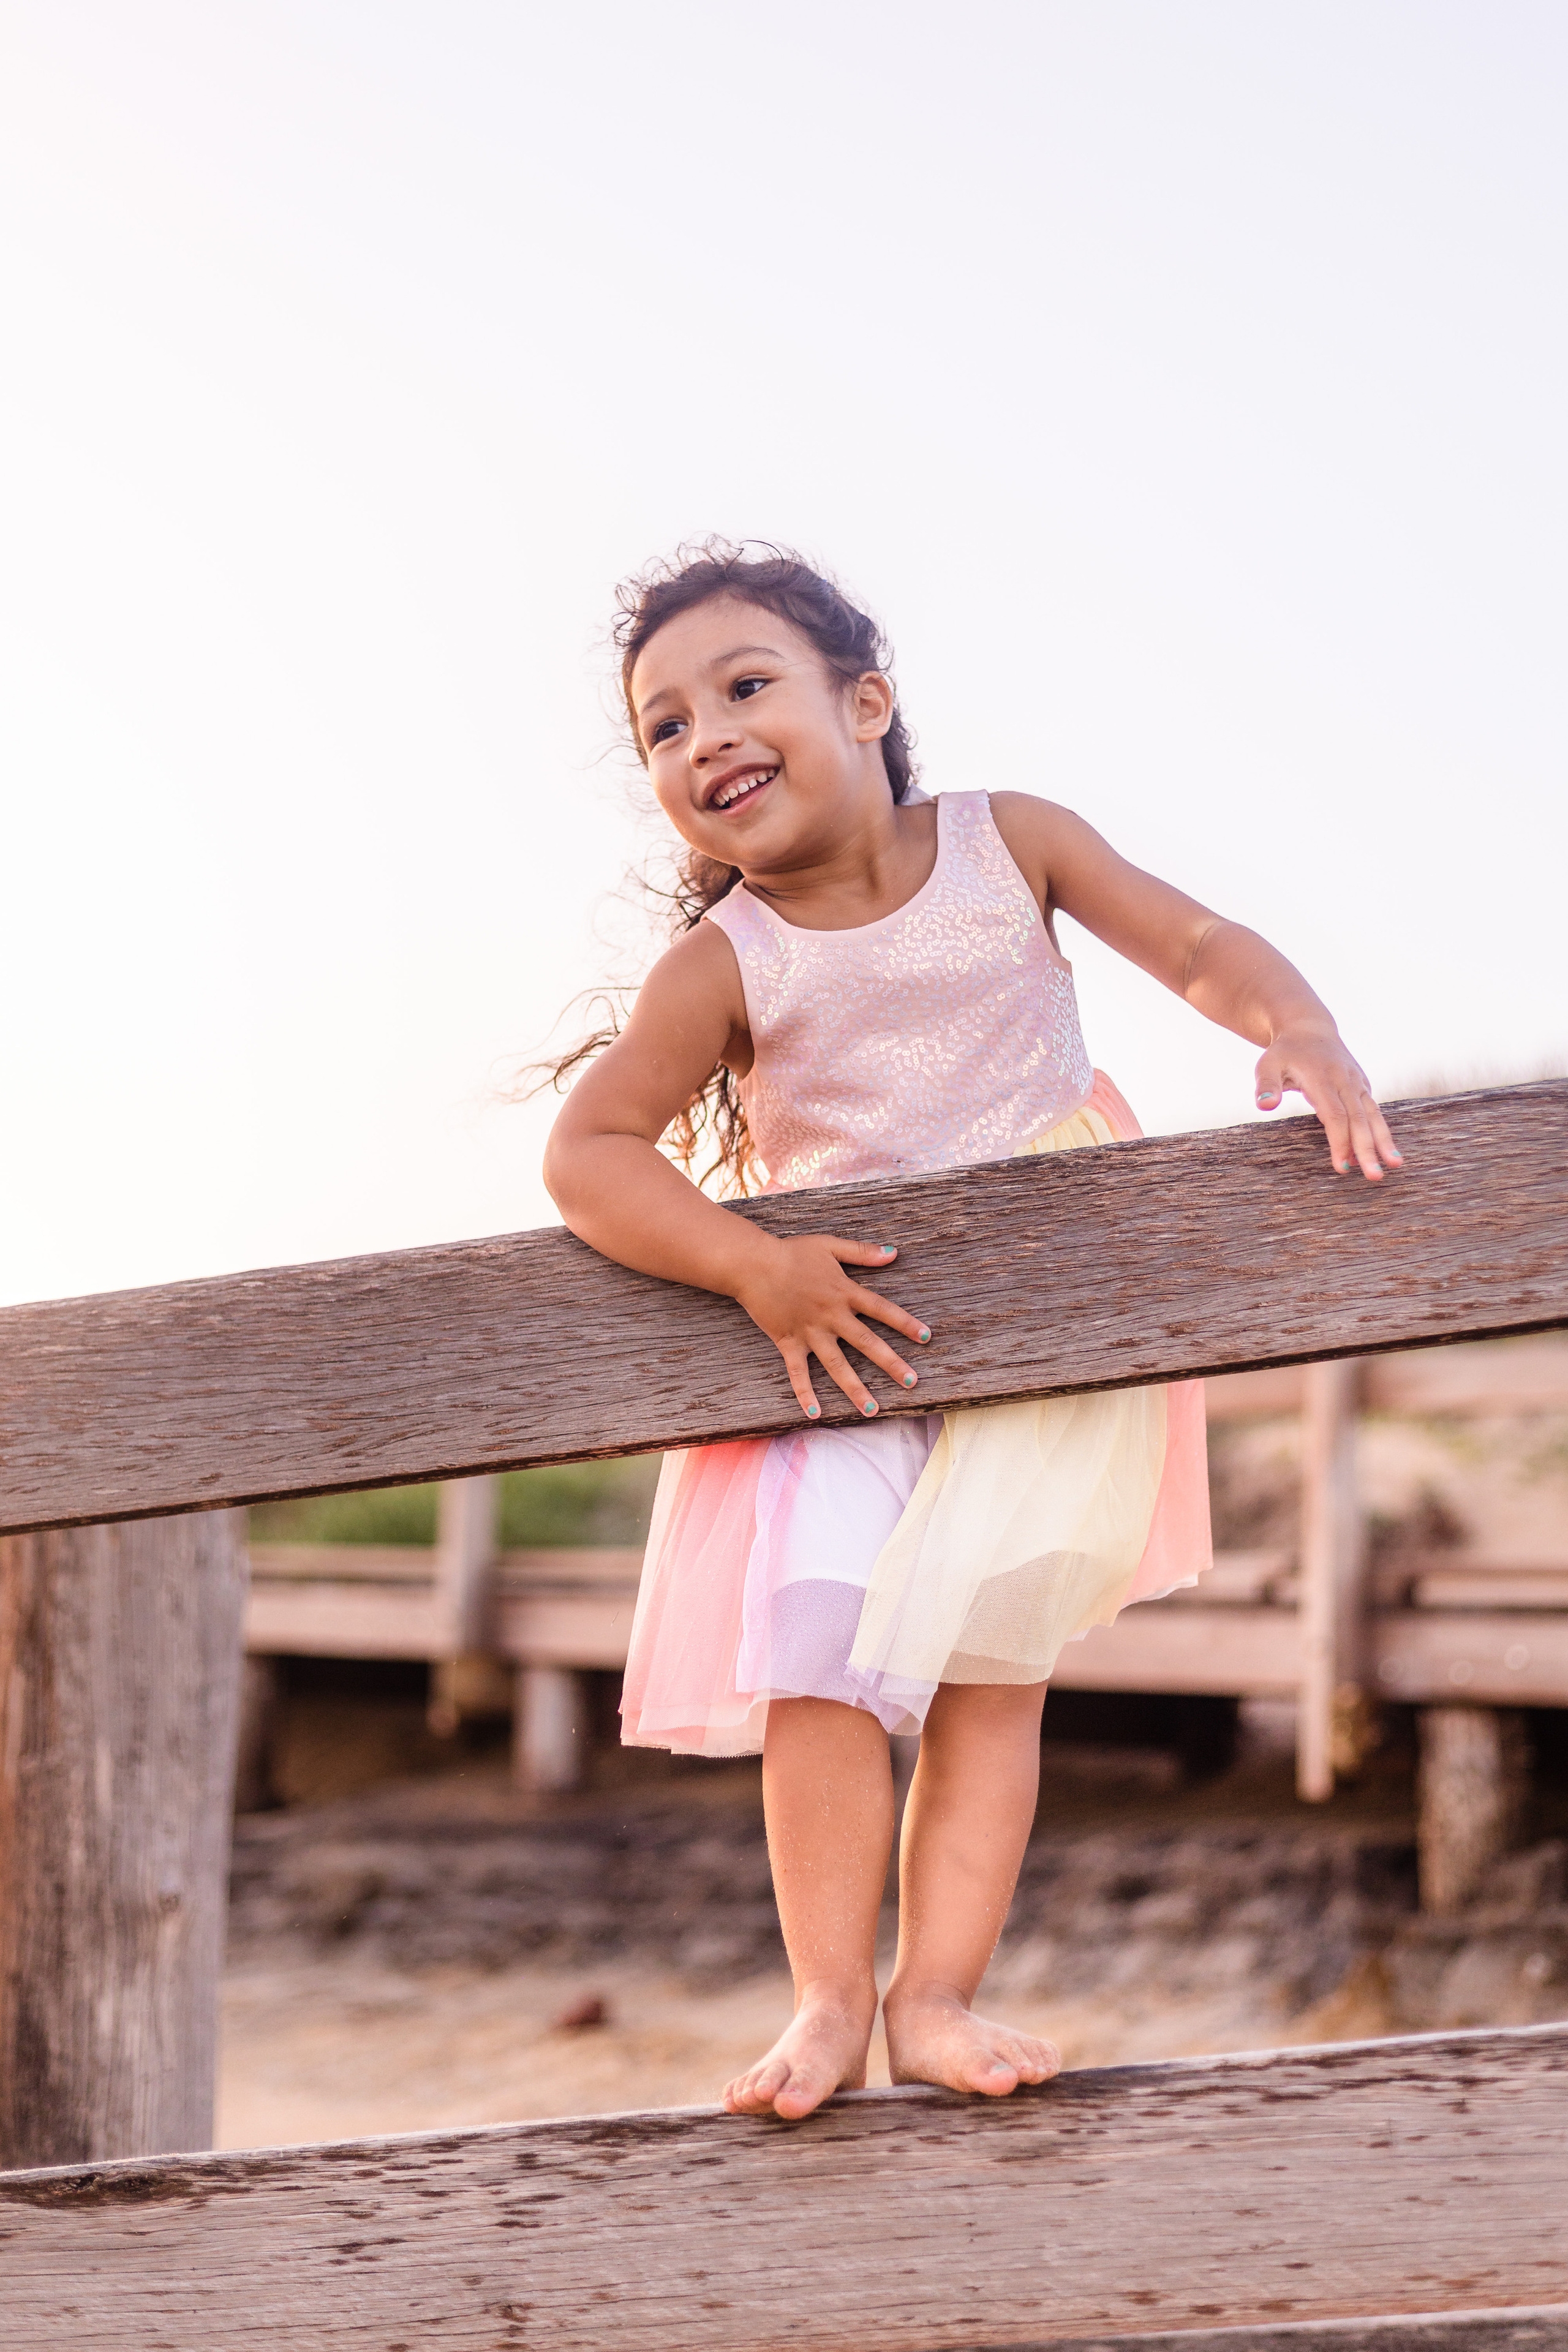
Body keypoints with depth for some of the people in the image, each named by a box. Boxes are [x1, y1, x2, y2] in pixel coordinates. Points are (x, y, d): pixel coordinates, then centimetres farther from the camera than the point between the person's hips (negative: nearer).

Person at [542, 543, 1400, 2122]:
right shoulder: (724, 965, -9)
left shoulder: (1006, 842, -5)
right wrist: (755, 1272, -22)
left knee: (990, 1658, -7)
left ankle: (935, 1994, 0)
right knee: (813, 1633, -15)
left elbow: (1194, 944, -3)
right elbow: (587, 1152, -10)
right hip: (846, 1338, 0)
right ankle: (830, 1995, -6)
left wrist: (1300, 1033, -24)